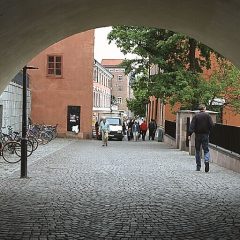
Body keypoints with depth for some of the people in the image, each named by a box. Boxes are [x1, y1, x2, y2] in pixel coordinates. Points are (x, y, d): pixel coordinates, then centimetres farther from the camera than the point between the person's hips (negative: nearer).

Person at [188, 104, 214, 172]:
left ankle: (198, 166, 13)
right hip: (205, 135, 0)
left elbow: (192, 126, -9)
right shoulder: (207, 115, -1)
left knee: (197, 150, 11)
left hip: (198, 135, 0)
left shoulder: (196, 116, -2)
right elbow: (211, 125, -6)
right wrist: (208, 131, 12)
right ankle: (206, 161, -23)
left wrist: (189, 134, -12)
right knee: (206, 150, 5)